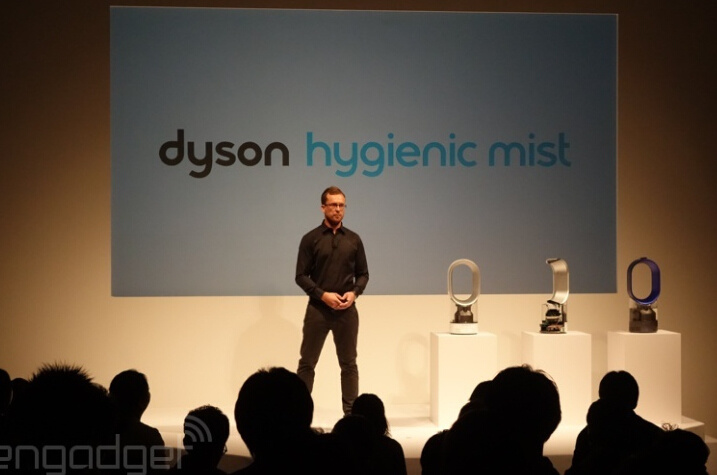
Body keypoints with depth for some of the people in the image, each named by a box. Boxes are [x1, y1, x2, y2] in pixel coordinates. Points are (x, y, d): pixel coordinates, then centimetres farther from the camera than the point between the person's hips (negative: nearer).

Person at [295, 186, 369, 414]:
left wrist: (354, 293, -8)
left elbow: (363, 274, 10)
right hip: (318, 308, -2)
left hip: (347, 310, 2)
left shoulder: (353, 239, 7)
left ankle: (350, 412, 13)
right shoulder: (311, 239, 0)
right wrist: (323, 295, -15)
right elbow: (301, 276, -3)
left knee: (349, 364, 6)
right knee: (307, 363, 2)